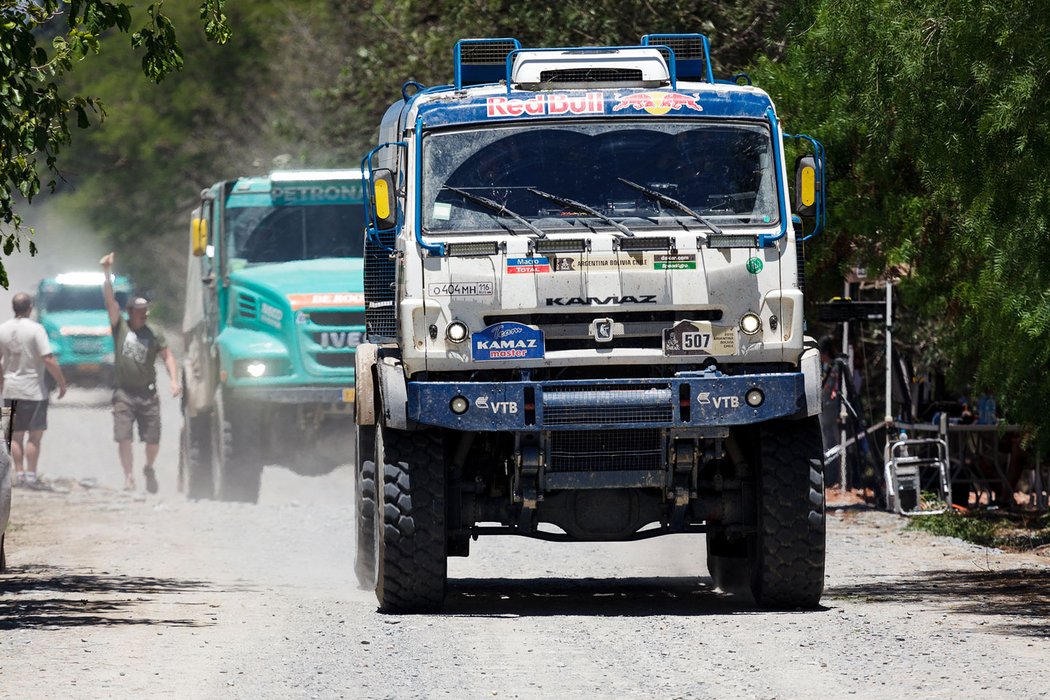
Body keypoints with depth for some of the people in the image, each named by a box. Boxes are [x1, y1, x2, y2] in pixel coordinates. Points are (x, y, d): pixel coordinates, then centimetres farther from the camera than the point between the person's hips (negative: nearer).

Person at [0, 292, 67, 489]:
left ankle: (19, 473, 12)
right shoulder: (35, 329, -13)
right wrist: (62, 382, -8)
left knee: (16, 435, 12)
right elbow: (49, 360, -18)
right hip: (33, 389, -5)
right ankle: (30, 475, -4)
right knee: (35, 434, 0)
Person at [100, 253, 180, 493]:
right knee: (123, 437, -9)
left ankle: (149, 468, 30)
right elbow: (110, 300, -8)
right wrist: (107, 272, -18)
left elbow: (167, 356, 8)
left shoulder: (154, 334, 4)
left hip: (147, 392, 1)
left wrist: (174, 381, -6)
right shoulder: (120, 326, 0)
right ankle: (129, 477, 0)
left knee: (153, 439, 2)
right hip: (123, 393, -1)